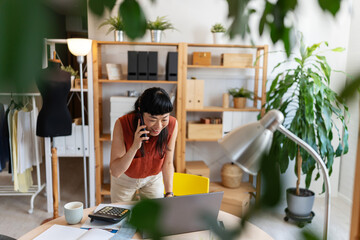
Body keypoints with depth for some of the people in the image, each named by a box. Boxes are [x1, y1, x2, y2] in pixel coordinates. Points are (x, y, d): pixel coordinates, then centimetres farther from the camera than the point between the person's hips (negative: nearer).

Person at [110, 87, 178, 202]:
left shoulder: (172, 125, -26)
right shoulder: (122, 124, -32)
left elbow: (167, 163, -14)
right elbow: (115, 172, -32)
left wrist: (169, 193, -22)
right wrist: (135, 147, -44)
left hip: (153, 178, 1)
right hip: (125, 178, -1)